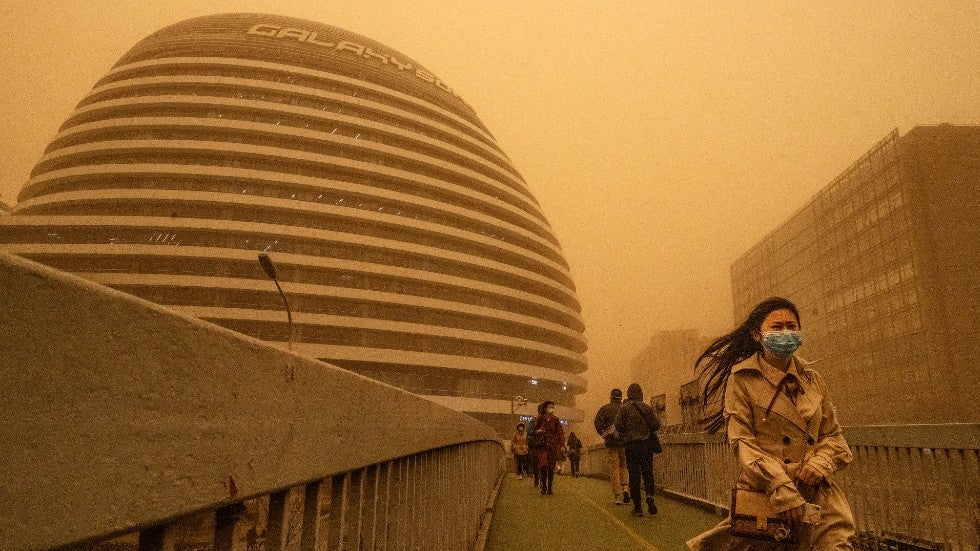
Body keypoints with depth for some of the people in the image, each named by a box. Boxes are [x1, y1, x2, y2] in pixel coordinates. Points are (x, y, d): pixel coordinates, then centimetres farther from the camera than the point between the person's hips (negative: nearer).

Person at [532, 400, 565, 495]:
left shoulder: (555, 419, 5)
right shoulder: (539, 419, 2)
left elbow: (560, 433, 5)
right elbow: (534, 430, 13)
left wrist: (561, 444, -3)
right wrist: (538, 431, -9)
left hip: (553, 446, 1)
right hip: (542, 445, -1)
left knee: (551, 468, 1)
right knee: (543, 465, -16)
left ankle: (550, 488, 11)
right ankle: (544, 487, -2)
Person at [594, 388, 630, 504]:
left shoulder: (605, 409, 1)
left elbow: (597, 422, -10)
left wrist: (603, 434, 0)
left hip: (611, 442, -2)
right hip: (625, 442, 2)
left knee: (614, 469, 3)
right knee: (623, 466, 18)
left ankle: (618, 496, 1)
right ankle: (625, 488, -1)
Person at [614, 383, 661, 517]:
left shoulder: (624, 408, -3)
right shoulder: (647, 408, 2)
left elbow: (618, 425, -10)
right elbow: (656, 425, -1)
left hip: (631, 445, -1)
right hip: (646, 445, 1)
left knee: (634, 476, 4)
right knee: (648, 473, 11)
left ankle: (637, 507, 3)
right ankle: (650, 495, -15)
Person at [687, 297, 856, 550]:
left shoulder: (813, 380, 12)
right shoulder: (742, 379, -3)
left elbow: (832, 435, 15)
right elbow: (741, 441, -9)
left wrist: (820, 463, -6)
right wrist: (780, 488, -18)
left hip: (817, 495, 4)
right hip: (763, 493, -4)